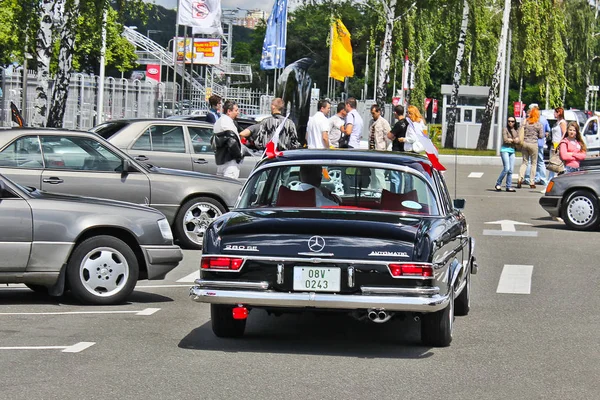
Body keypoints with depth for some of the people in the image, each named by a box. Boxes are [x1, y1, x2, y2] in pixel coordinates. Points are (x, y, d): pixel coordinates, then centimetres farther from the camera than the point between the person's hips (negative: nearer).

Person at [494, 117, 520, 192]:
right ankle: (498, 184, -1)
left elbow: (518, 141, 4)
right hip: (505, 150, -5)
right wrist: (514, 140, -1)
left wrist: (510, 140, -10)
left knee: (511, 170, 3)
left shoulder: (516, 130, 12)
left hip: (512, 151, 5)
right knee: (506, 168, -14)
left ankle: (509, 186, 7)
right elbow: (505, 140, -12)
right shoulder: (505, 130, -3)